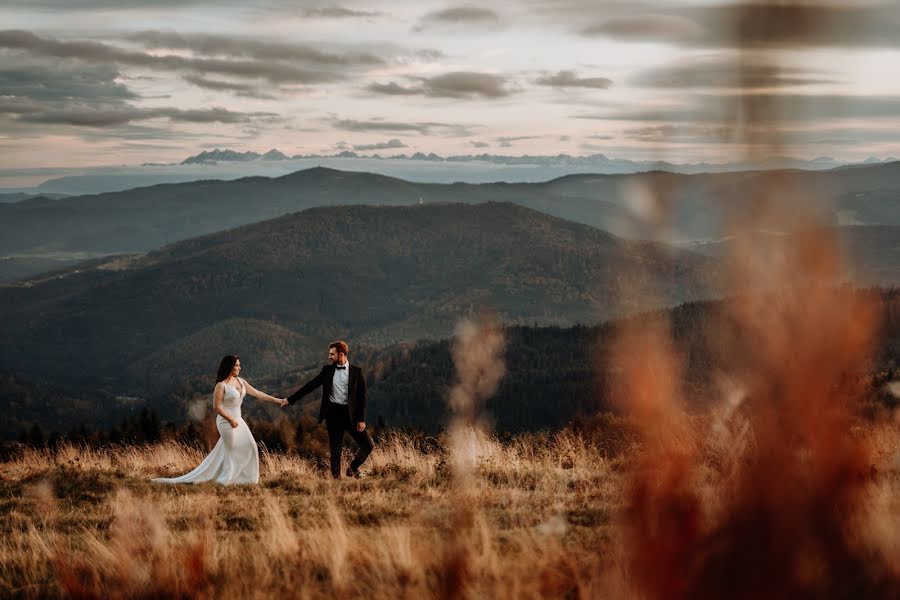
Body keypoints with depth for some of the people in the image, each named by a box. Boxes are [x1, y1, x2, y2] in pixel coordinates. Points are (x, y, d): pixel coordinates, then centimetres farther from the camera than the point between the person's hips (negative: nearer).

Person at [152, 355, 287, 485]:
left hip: (238, 420, 8)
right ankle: (225, 480, 13)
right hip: (226, 422, -8)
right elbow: (217, 407, -17)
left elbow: (256, 393, 10)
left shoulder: (240, 381, 6)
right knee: (231, 451, 0)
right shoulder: (221, 385, -16)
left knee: (250, 446, 5)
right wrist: (231, 420, -15)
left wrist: (276, 400, 8)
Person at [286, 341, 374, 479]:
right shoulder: (327, 370, 6)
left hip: (350, 414, -1)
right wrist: (290, 399, 4)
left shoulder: (356, 371, 0)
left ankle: (352, 469, 18)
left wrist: (361, 419, -8)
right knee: (335, 449, 2)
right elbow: (310, 386, 7)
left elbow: (362, 396, -1)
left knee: (368, 445, -3)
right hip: (333, 413, 1)